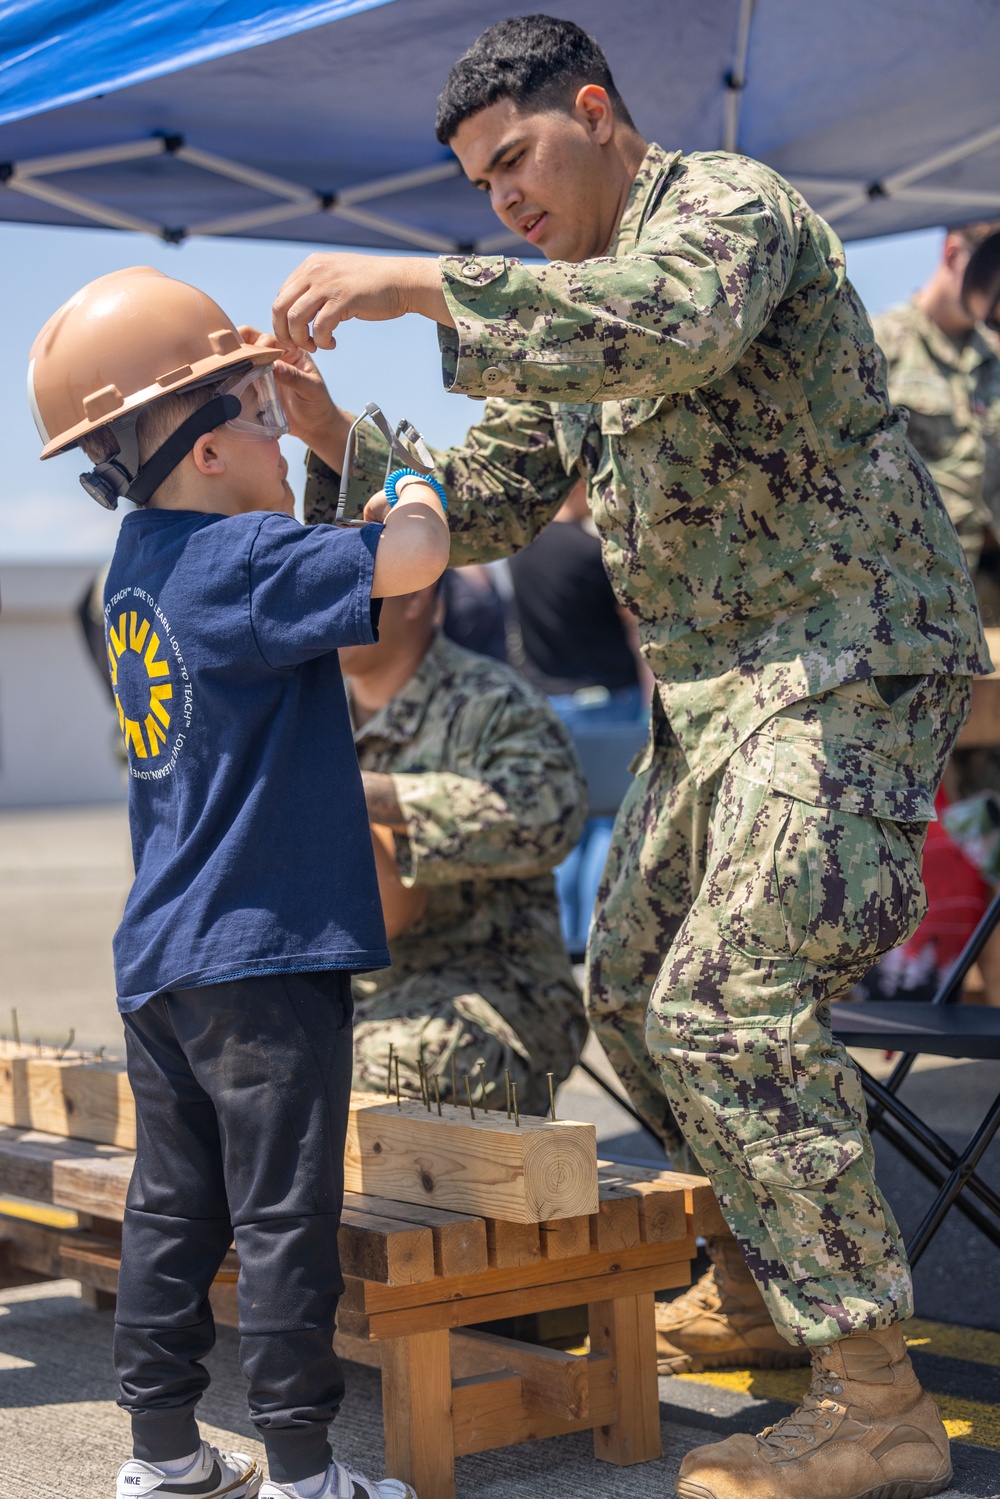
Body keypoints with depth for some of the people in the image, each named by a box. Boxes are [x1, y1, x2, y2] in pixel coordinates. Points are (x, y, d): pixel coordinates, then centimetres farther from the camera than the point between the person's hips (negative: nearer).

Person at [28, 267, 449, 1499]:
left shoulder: (142, 562, 11)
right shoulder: (243, 560, -15)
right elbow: (408, 563, -25)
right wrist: (417, 498, -3)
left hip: (160, 958, 8)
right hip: (263, 950, -8)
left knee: (174, 1208, 13)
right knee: (283, 1213, -1)